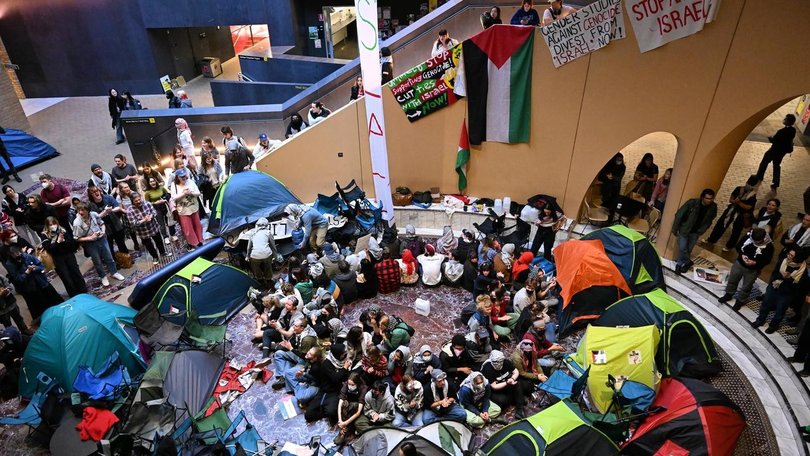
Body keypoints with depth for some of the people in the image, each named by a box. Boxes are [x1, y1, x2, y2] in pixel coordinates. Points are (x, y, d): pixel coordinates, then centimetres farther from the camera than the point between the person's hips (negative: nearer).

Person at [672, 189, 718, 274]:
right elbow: (679, 215, -14)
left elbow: (709, 220, 7)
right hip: (684, 229, -3)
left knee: (688, 250, 11)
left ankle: (680, 263, 30)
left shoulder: (713, 207, -11)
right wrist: (675, 229, -10)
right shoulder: (692, 203, -21)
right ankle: (687, 262, 20)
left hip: (695, 232, 3)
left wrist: (701, 231, 2)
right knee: (682, 248, -5)